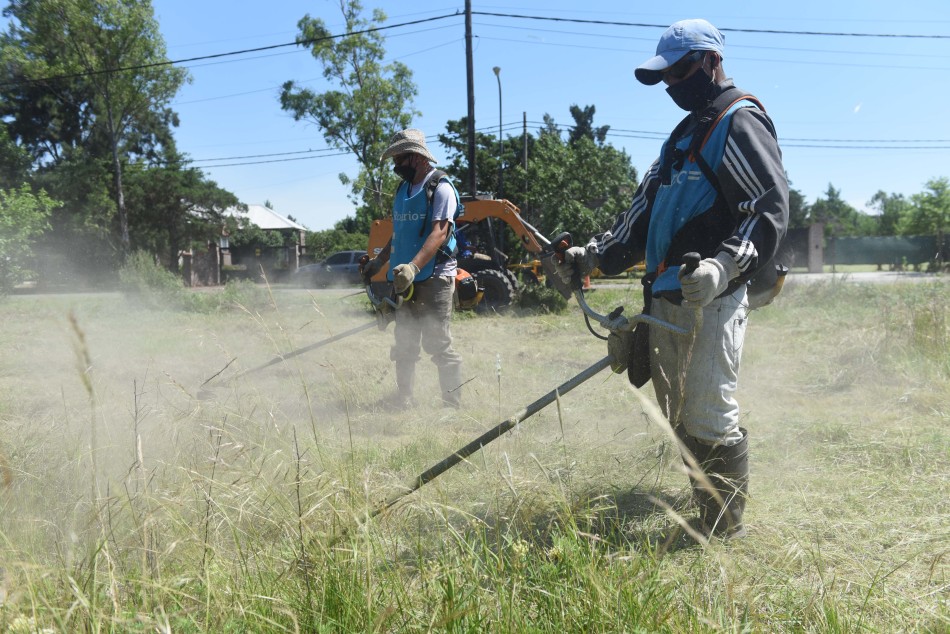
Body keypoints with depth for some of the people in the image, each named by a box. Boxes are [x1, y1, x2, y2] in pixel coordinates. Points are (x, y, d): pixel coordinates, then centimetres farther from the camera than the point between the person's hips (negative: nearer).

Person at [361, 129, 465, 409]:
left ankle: (453, 404, 0)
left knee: (437, 344, -8)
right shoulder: (402, 190, 17)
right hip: (406, 280, 8)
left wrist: (413, 266, -32)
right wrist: (378, 261, 16)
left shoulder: (440, 188, -8)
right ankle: (403, 399, 21)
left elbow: (438, 234, -21)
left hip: (434, 278, -8)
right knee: (404, 344, 12)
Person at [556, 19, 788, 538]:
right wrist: (594, 255, 15)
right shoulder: (685, 134, 25)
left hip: (711, 298, -9)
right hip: (667, 299, 9)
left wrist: (724, 266, -31)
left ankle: (727, 534, 5)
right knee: (677, 417, 12)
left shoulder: (741, 124, -3)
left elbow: (771, 208, -15)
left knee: (709, 417, -8)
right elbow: (646, 209, 25)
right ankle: (705, 512, 25)